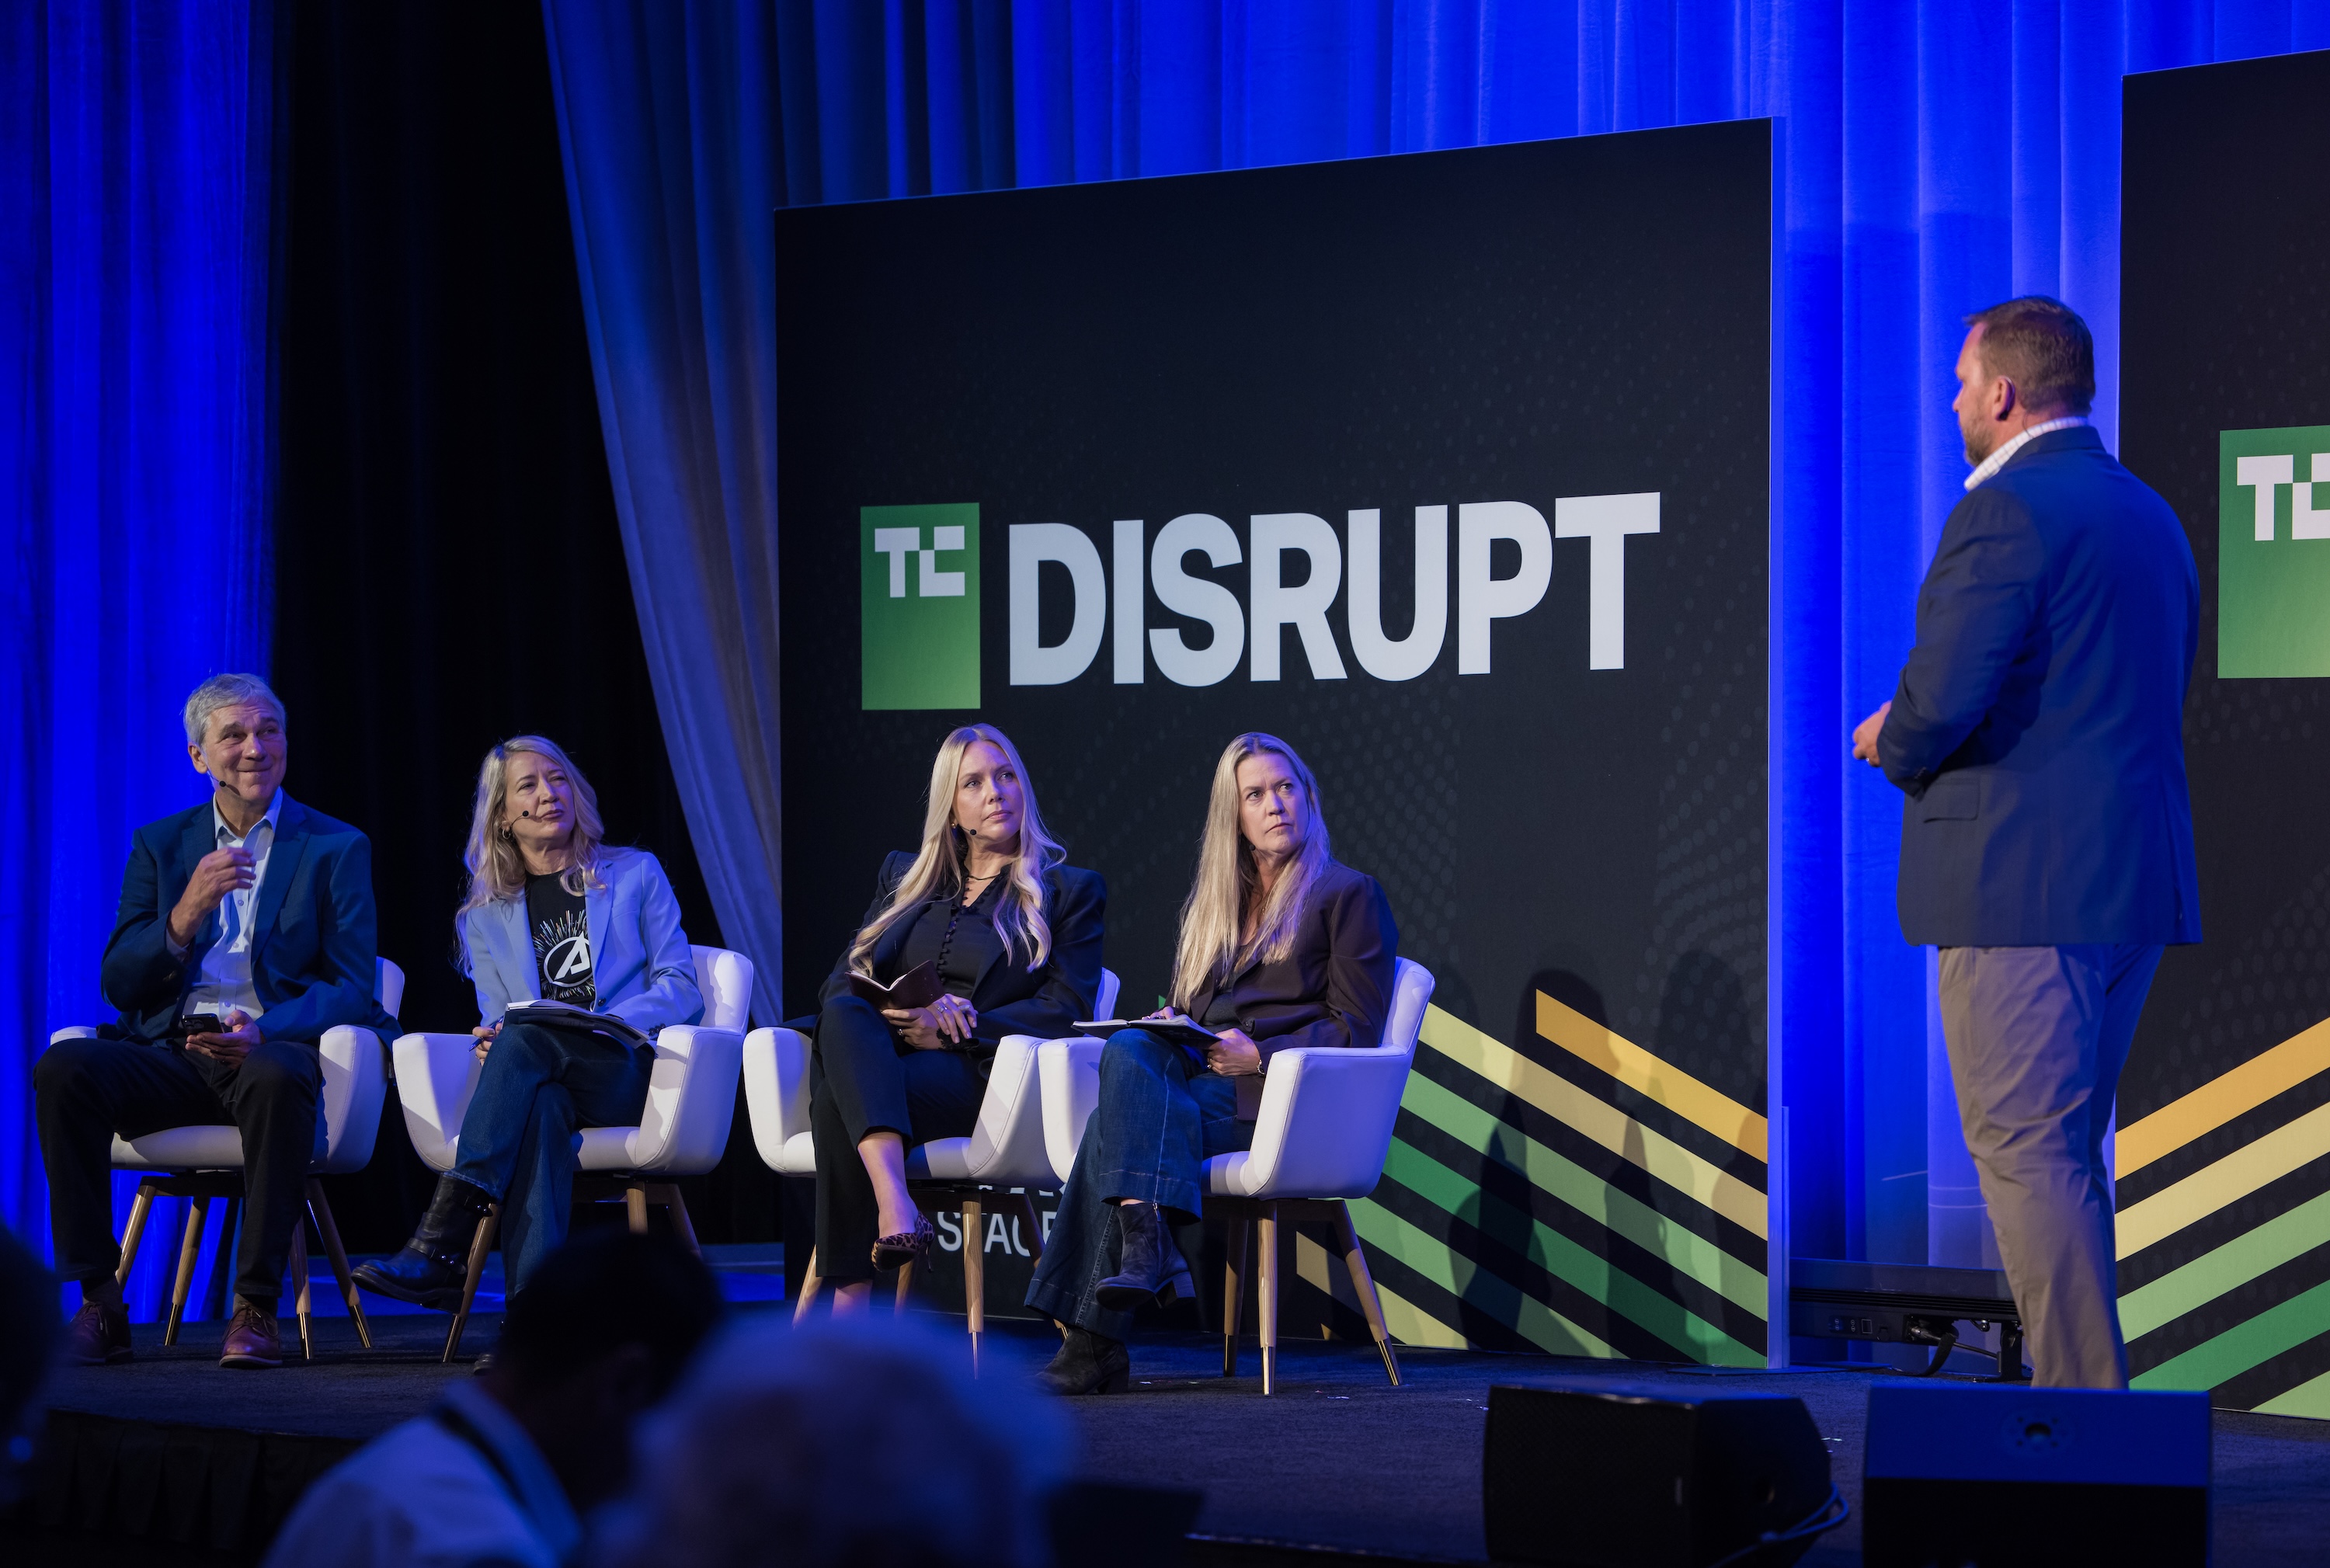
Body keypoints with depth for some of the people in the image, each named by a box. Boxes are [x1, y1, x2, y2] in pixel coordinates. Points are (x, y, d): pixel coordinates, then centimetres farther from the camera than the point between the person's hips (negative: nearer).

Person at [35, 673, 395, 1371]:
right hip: (171, 1051, 3)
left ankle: (256, 1309, -31)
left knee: (276, 1078, -40)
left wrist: (263, 1032, -20)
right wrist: (187, 915, -11)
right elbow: (119, 984, 9)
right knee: (63, 1068, -28)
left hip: (273, 1050, -3)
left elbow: (353, 987, 0)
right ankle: (98, 1305, -24)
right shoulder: (160, 845, 16)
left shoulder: (336, 848, 9)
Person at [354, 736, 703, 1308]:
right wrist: (490, 1042, -12)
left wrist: (608, 1023, -12)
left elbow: (680, 988, 8)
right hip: (545, 1081, 2)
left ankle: (442, 1244, -48)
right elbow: (497, 1020, 15)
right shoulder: (486, 917, 23)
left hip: (632, 1071, -1)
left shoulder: (636, 875, 17)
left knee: (528, 1038, -35)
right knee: (539, 1105, -39)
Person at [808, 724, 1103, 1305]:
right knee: (844, 1017, -38)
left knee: (840, 1098, -37)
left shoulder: (1071, 890, 15)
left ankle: (851, 1297, -45)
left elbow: (1066, 1009, 2)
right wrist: (895, 1013, -6)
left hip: (976, 1076, -3)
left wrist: (951, 1033, -10)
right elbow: (841, 980, 19)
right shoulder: (903, 876, 28)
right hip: (872, 1056, 3)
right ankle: (893, 1202, -56)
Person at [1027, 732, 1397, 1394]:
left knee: (1118, 1120, -29)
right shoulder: (1212, 904, 29)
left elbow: (1355, 1029, 0)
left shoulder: (1349, 894, 9)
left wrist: (1258, 1055, -14)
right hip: (1201, 1078, 5)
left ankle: (1093, 1342, -38)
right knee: (1130, 1051, -32)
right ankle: (1149, 1248, -45)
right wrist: (1170, 1024, 4)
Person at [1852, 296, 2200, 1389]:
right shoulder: (2150, 514, 17)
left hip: (2021, 881, -9)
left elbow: (1943, 697, -22)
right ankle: (2087, 1391, 18)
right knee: (2065, 1150, 15)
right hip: (2134, 881, 9)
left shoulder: (2007, 510, -12)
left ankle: (2081, 1396, -9)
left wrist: (1893, 744, 1)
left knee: (2025, 1149, -7)